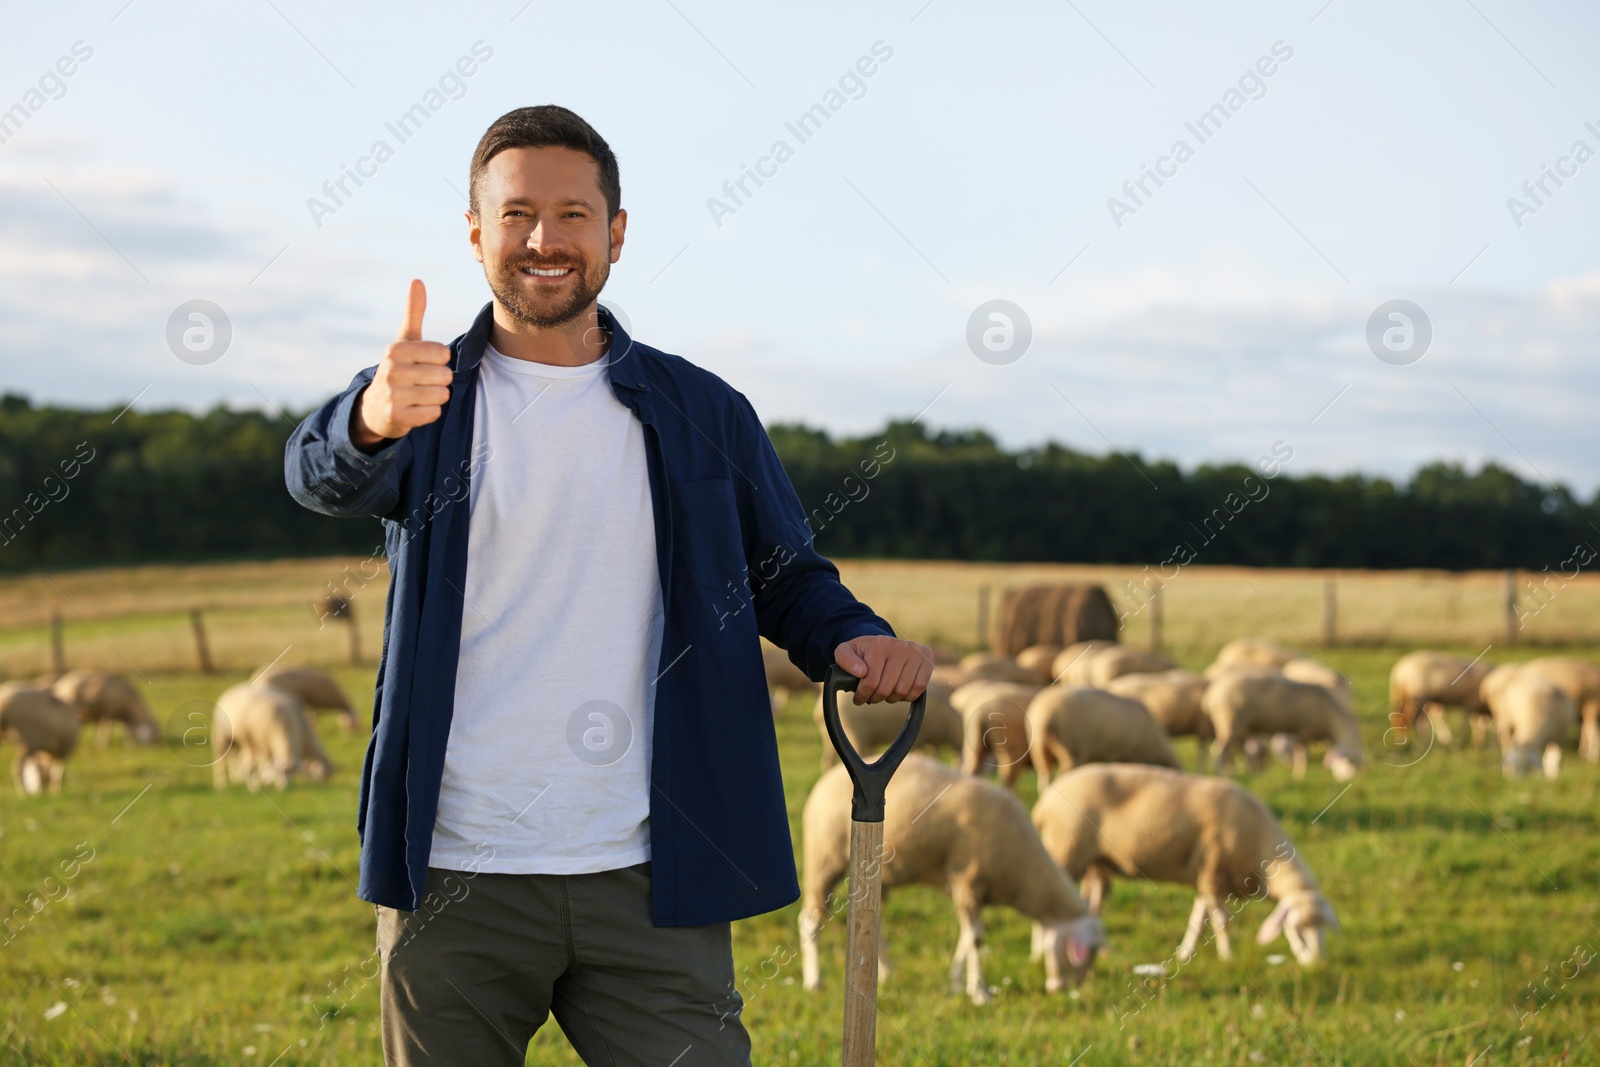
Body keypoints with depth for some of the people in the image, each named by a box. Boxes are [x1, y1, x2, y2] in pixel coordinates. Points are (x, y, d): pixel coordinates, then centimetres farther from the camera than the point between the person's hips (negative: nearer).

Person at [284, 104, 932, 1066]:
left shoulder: (703, 414, 9)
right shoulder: (429, 399, 3)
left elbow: (787, 575, 17)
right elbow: (323, 474, -18)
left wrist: (852, 635, -7)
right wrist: (373, 421, -43)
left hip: (650, 879, 1)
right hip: (456, 879, 0)